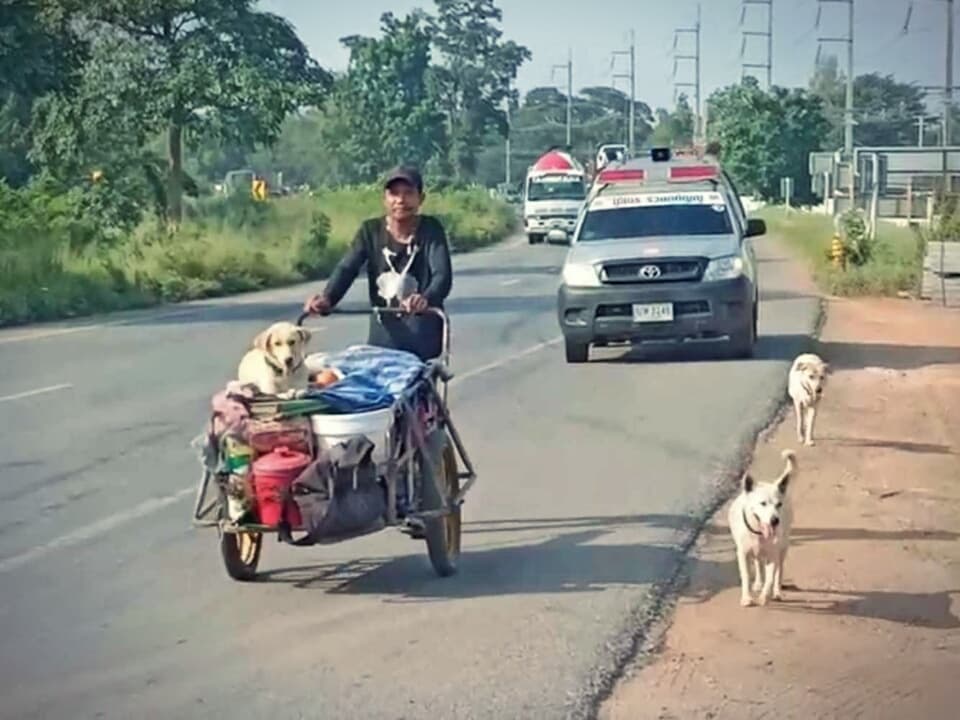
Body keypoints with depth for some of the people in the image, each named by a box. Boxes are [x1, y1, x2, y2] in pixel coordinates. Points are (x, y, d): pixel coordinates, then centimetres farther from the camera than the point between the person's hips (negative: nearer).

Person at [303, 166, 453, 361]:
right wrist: (327, 298, -32)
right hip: (383, 334, 3)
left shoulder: (430, 230, -8)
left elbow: (442, 274, -20)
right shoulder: (371, 230, 0)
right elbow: (347, 268, -10)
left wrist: (426, 298, -44)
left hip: (422, 335, -3)